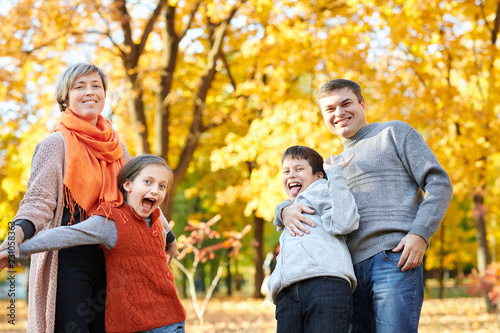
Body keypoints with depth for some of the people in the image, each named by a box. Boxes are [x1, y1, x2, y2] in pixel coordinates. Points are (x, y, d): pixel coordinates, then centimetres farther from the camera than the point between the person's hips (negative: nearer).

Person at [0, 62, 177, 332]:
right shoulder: (55, 144, -5)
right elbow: (38, 200, -13)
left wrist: (165, 232, 22)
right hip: (69, 257, -6)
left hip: (109, 258, 6)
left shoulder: (114, 145, 12)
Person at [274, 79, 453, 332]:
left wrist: (419, 233, -13)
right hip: (351, 270, 6)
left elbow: (439, 183, 3)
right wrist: (286, 211, 0)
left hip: (394, 259, -6)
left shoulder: (395, 132, 12)